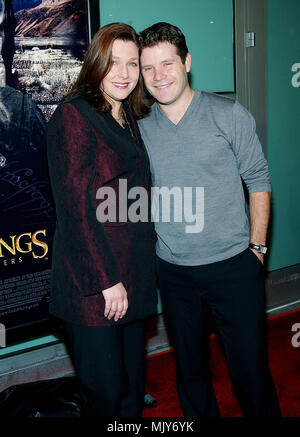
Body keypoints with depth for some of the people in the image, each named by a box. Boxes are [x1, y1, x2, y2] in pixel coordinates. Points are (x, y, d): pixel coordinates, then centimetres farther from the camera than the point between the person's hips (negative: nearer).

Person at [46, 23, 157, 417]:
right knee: (106, 392, 2)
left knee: (133, 387, 16)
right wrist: (106, 280, -17)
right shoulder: (74, 114, -9)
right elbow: (75, 204, -16)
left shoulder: (130, 119, 15)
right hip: (92, 283, -7)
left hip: (135, 276, 7)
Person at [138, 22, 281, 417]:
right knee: (189, 366, 17)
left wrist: (257, 246, -5)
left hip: (233, 264, -3)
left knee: (249, 366, 4)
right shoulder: (141, 128, 3)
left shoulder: (229, 115, -4)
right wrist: (150, 247, 5)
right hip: (172, 270, 3)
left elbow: (259, 181, -1)